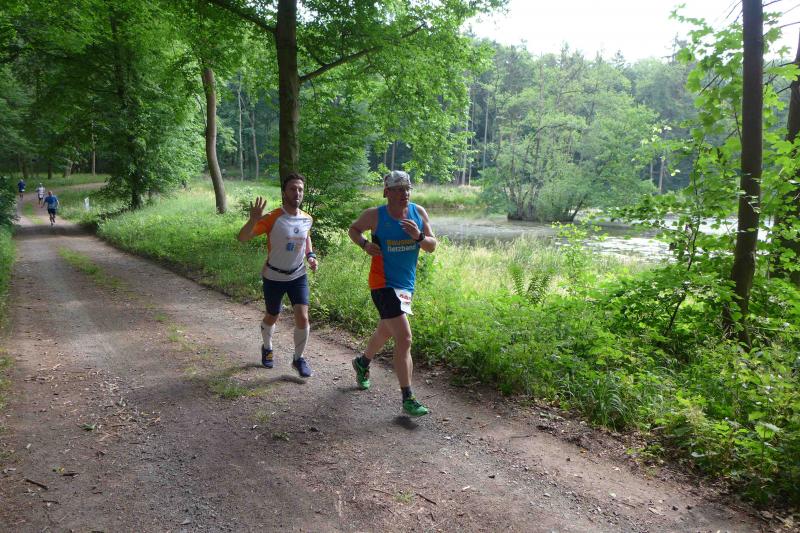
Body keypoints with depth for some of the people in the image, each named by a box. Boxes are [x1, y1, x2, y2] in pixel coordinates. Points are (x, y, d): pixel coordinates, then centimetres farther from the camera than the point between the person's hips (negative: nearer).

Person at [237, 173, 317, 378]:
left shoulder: (307, 219, -4)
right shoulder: (273, 218, -21)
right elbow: (242, 237, -25)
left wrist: (311, 255, 2)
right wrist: (253, 219, -43)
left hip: (298, 276, 3)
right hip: (273, 277, -3)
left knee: (303, 318, -10)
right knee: (272, 317, 16)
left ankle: (299, 358, 12)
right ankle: (267, 348, 47)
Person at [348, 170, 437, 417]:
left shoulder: (419, 212, 1)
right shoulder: (375, 215, -9)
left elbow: (432, 246, 2)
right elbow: (353, 229, 9)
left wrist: (419, 237, -19)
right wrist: (365, 244, -11)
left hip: (407, 283, 6)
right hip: (384, 284, -6)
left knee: (385, 331, 25)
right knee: (404, 339, -14)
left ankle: (362, 363, 53)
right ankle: (408, 399, -8)